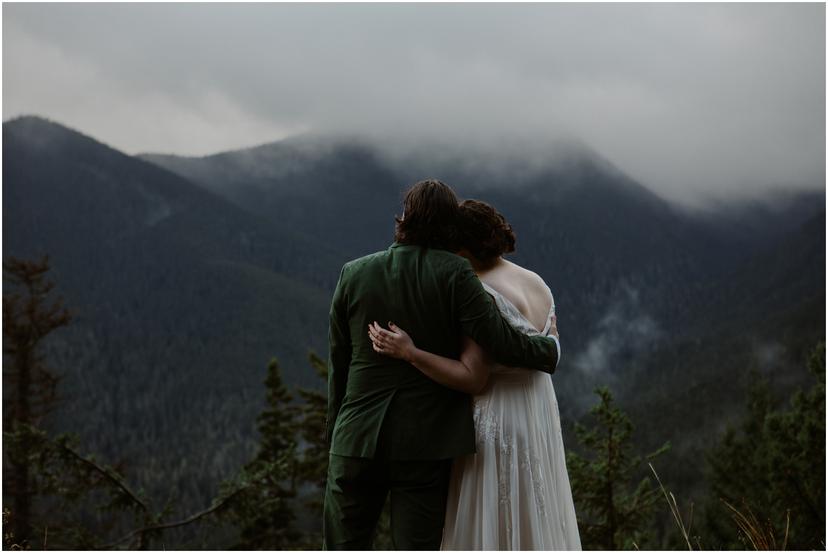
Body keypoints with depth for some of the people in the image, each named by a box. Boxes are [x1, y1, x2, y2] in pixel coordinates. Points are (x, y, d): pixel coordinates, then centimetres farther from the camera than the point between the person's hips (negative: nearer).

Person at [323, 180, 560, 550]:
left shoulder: (353, 274, 2)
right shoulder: (454, 274, -7)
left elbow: (338, 363, 7)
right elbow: (499, 341, -12)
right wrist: (549, 350, 9)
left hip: (357, 438, 2)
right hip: (426, 443, -2)